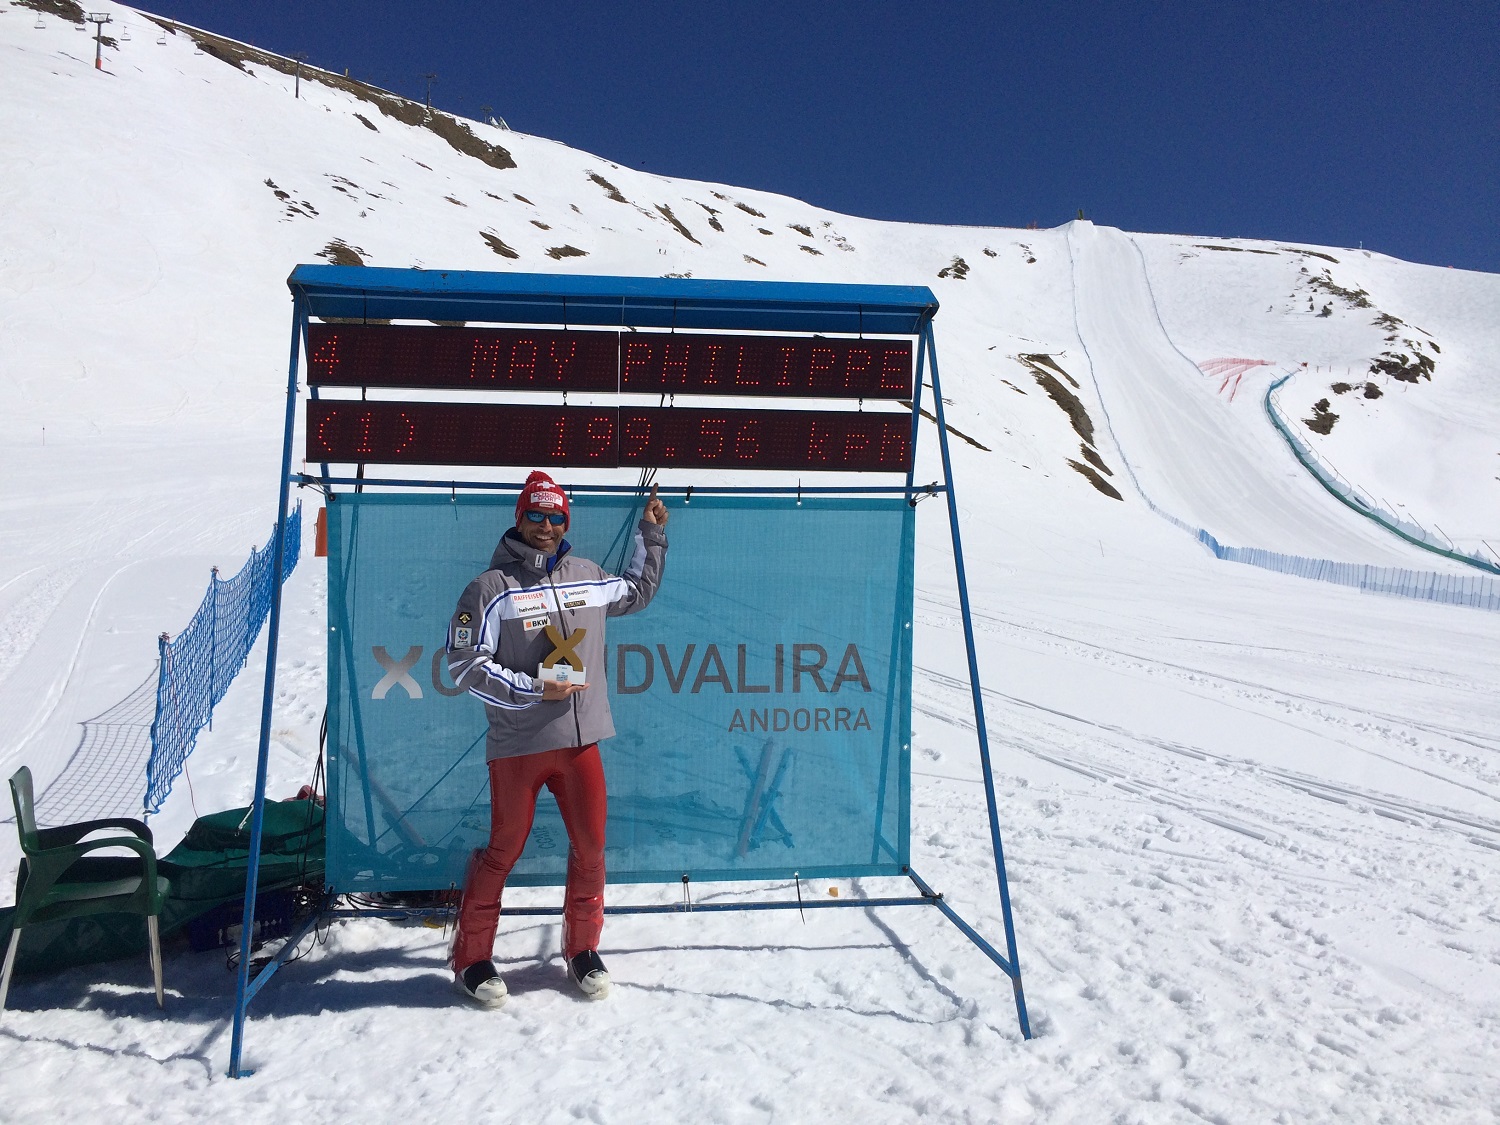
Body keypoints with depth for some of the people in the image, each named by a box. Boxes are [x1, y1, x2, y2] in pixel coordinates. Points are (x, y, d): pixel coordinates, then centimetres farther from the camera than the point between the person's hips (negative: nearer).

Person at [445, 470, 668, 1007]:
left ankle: (582, 949, 28)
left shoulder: (587, 577, 10)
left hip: (580, 741, 4)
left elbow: (637, 592, 30)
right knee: (504, 852, 5)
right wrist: (533, 690, -14)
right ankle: (471, 959, 24)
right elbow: (464, 662, -9)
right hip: (517, 745, -4)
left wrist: (652, 534, 27)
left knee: (590, 848, 8)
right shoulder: (492, 586, -6)